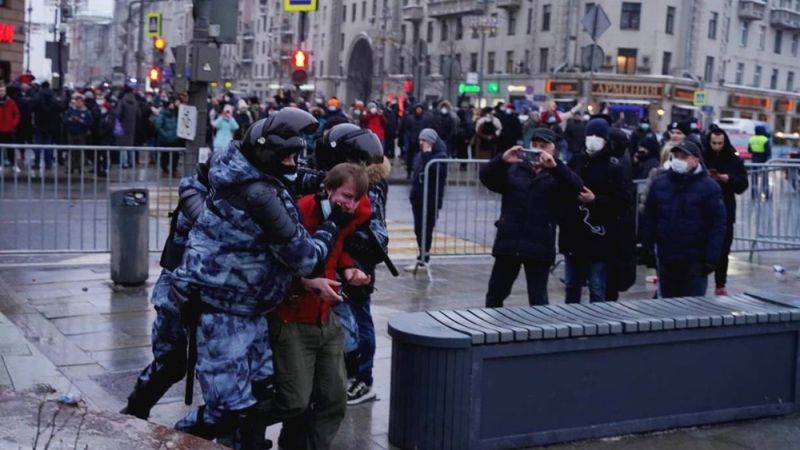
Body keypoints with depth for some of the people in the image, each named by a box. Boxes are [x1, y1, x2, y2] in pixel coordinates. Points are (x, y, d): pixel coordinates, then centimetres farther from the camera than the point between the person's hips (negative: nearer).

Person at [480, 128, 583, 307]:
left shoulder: (558, 175, 4)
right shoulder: (514, 170, 11)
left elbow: (576, 187, -15)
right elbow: (486, 177, -1)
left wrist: (555, 166, -30)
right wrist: (502, 160, -19)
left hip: (539, 246, -3)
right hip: (508, 242, 3)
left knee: (538, 299, 4)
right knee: (495, 294, 11)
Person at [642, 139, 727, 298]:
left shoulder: (709, 187, -5)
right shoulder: (659, 184, 6)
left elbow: (717, 224, -7)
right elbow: (649, 219, 11)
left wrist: (711, 258, -13)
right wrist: (647, 249, 7)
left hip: (695, 261, -4)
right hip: (666, 258, 4)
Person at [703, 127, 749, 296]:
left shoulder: (734, 160, 3)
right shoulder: (701, 157, -2)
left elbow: (743, 185, 2)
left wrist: (728, 179, -15)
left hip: (725, 212, 1)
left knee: (723, 250, 5)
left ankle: (720, 285, 16)